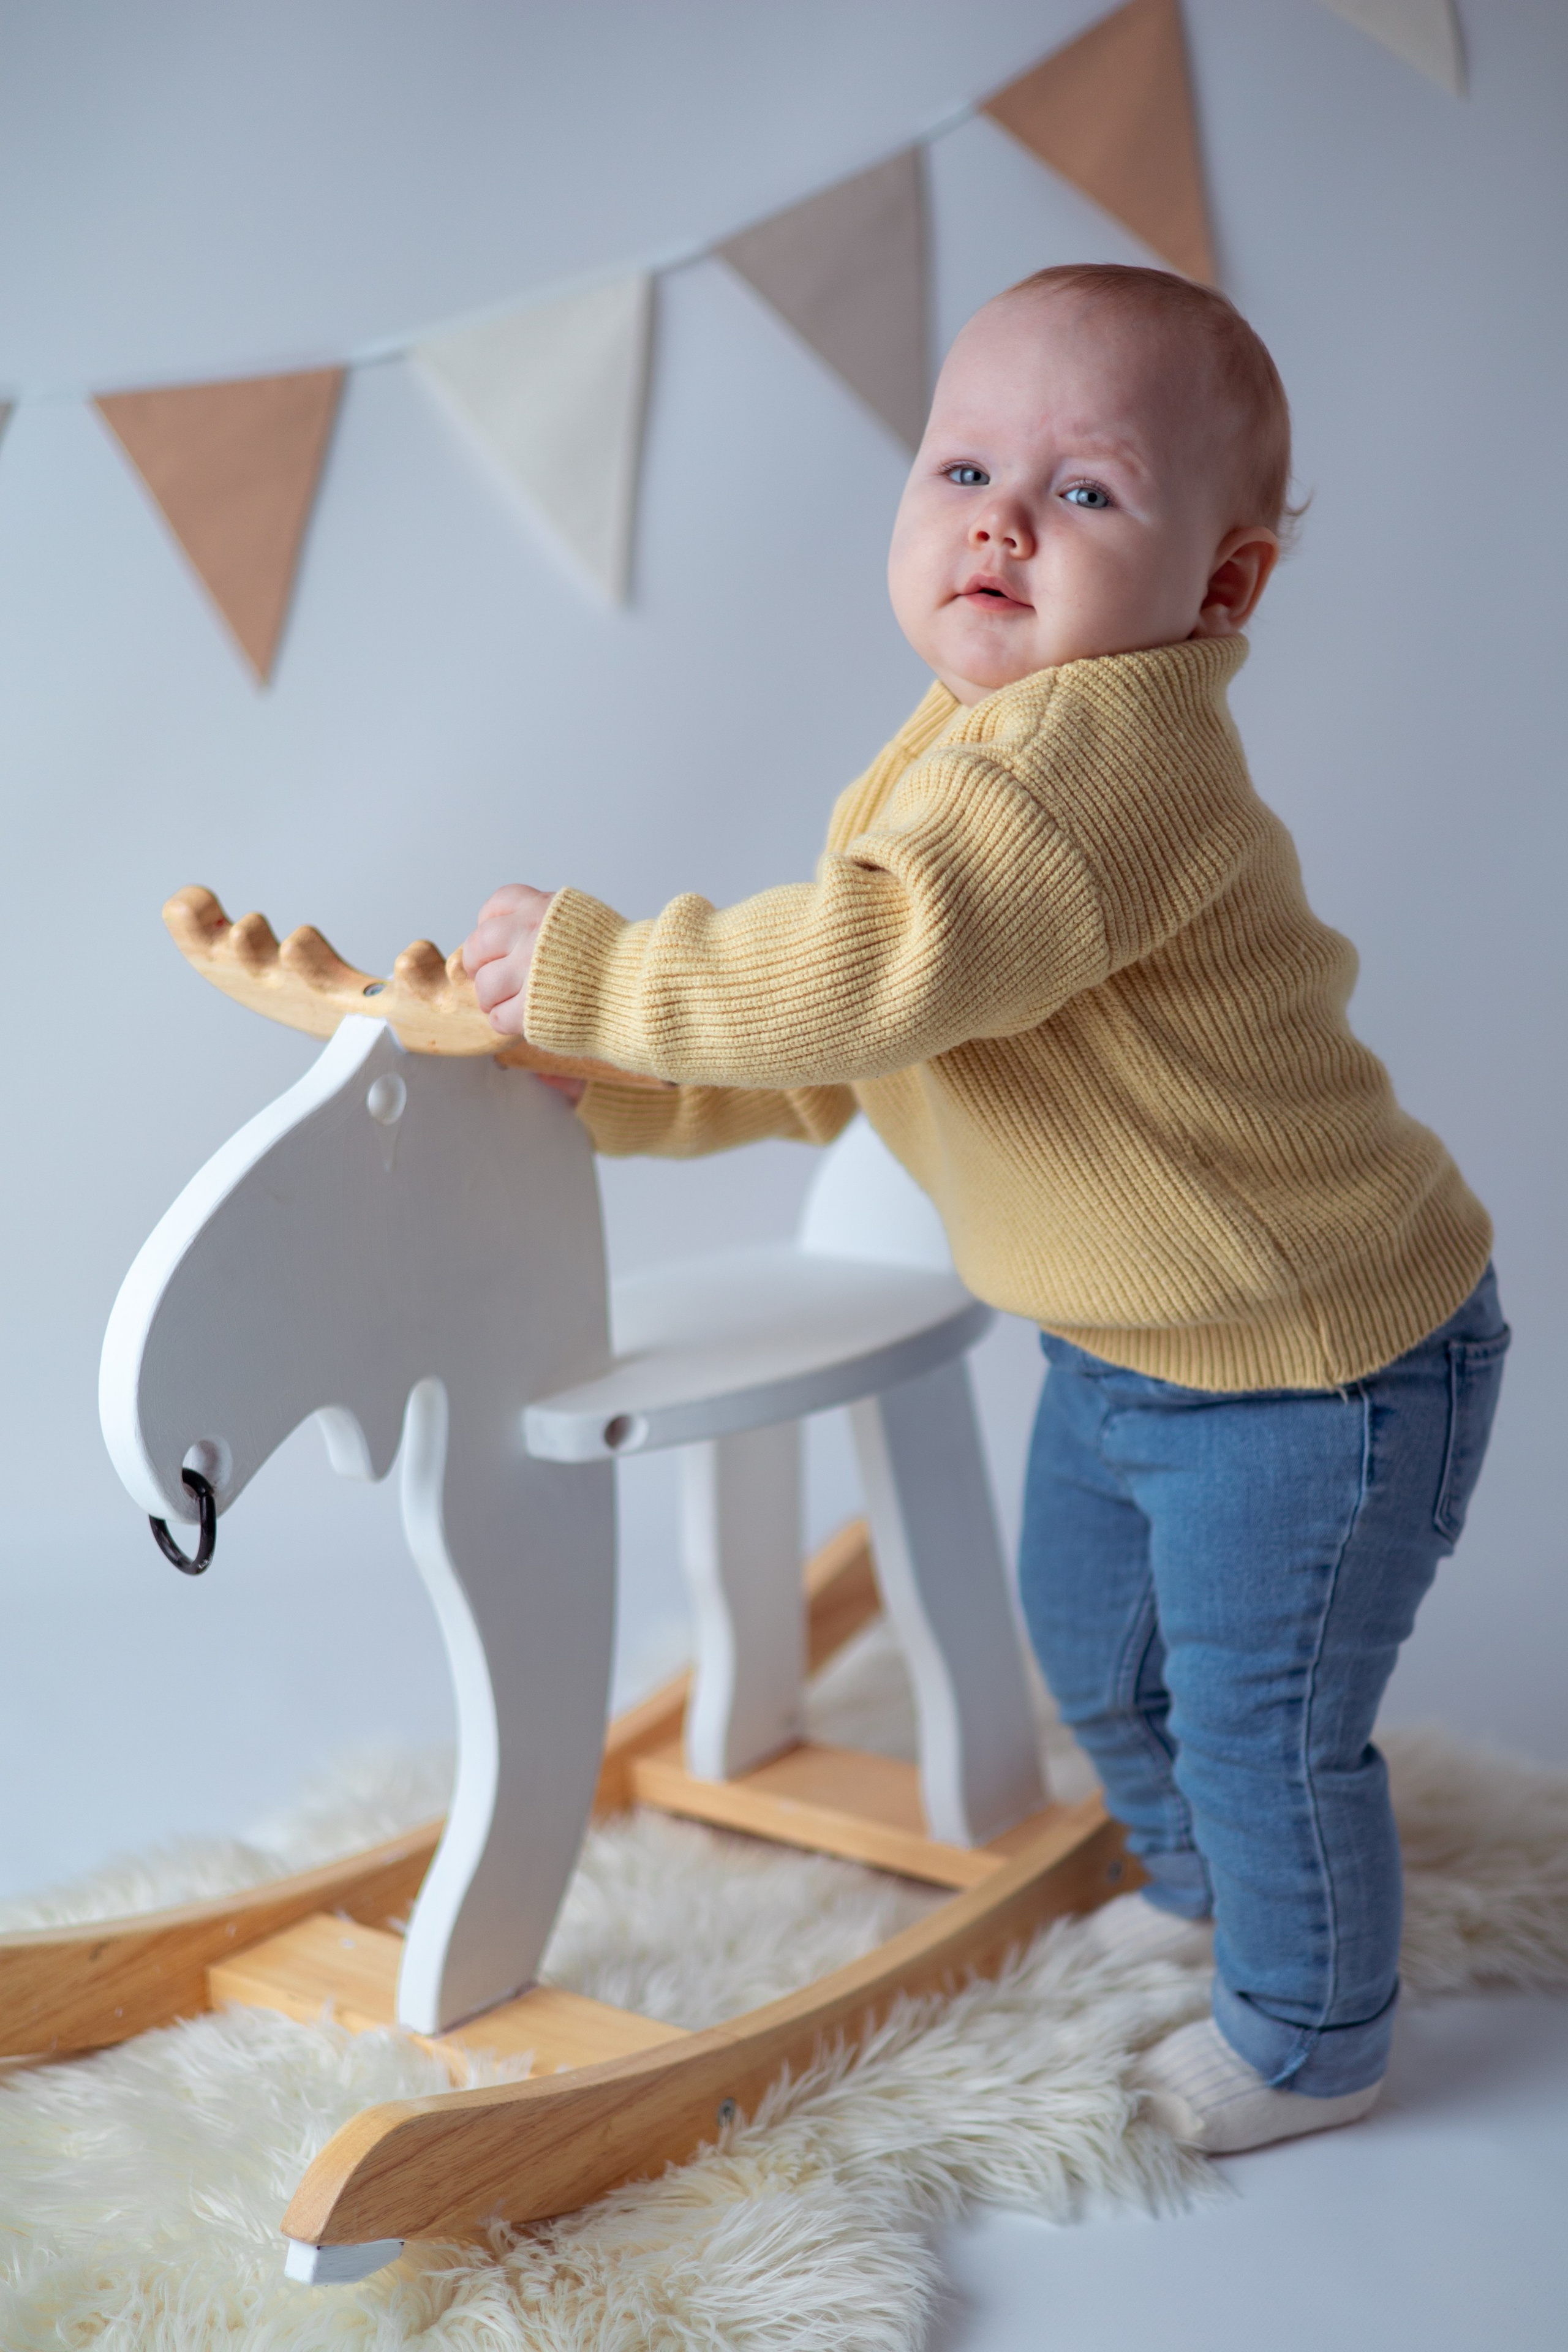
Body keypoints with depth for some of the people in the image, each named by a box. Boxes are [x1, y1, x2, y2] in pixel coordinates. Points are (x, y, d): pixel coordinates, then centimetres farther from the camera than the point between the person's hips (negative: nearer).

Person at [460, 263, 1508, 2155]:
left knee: (1259, 1722, 7)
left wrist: (588, 968, -30)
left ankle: (1307, 2045, 36)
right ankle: (1201, 1882, 57)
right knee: (1093, 1649, 28)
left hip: (1317, 1372, -10)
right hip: (1123, 1346, 10)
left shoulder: (1106, 743, -32)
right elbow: (833, 1065, 8)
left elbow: (872, 974, -41)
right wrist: (588, 1086, -1)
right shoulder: (949, 767, 2)